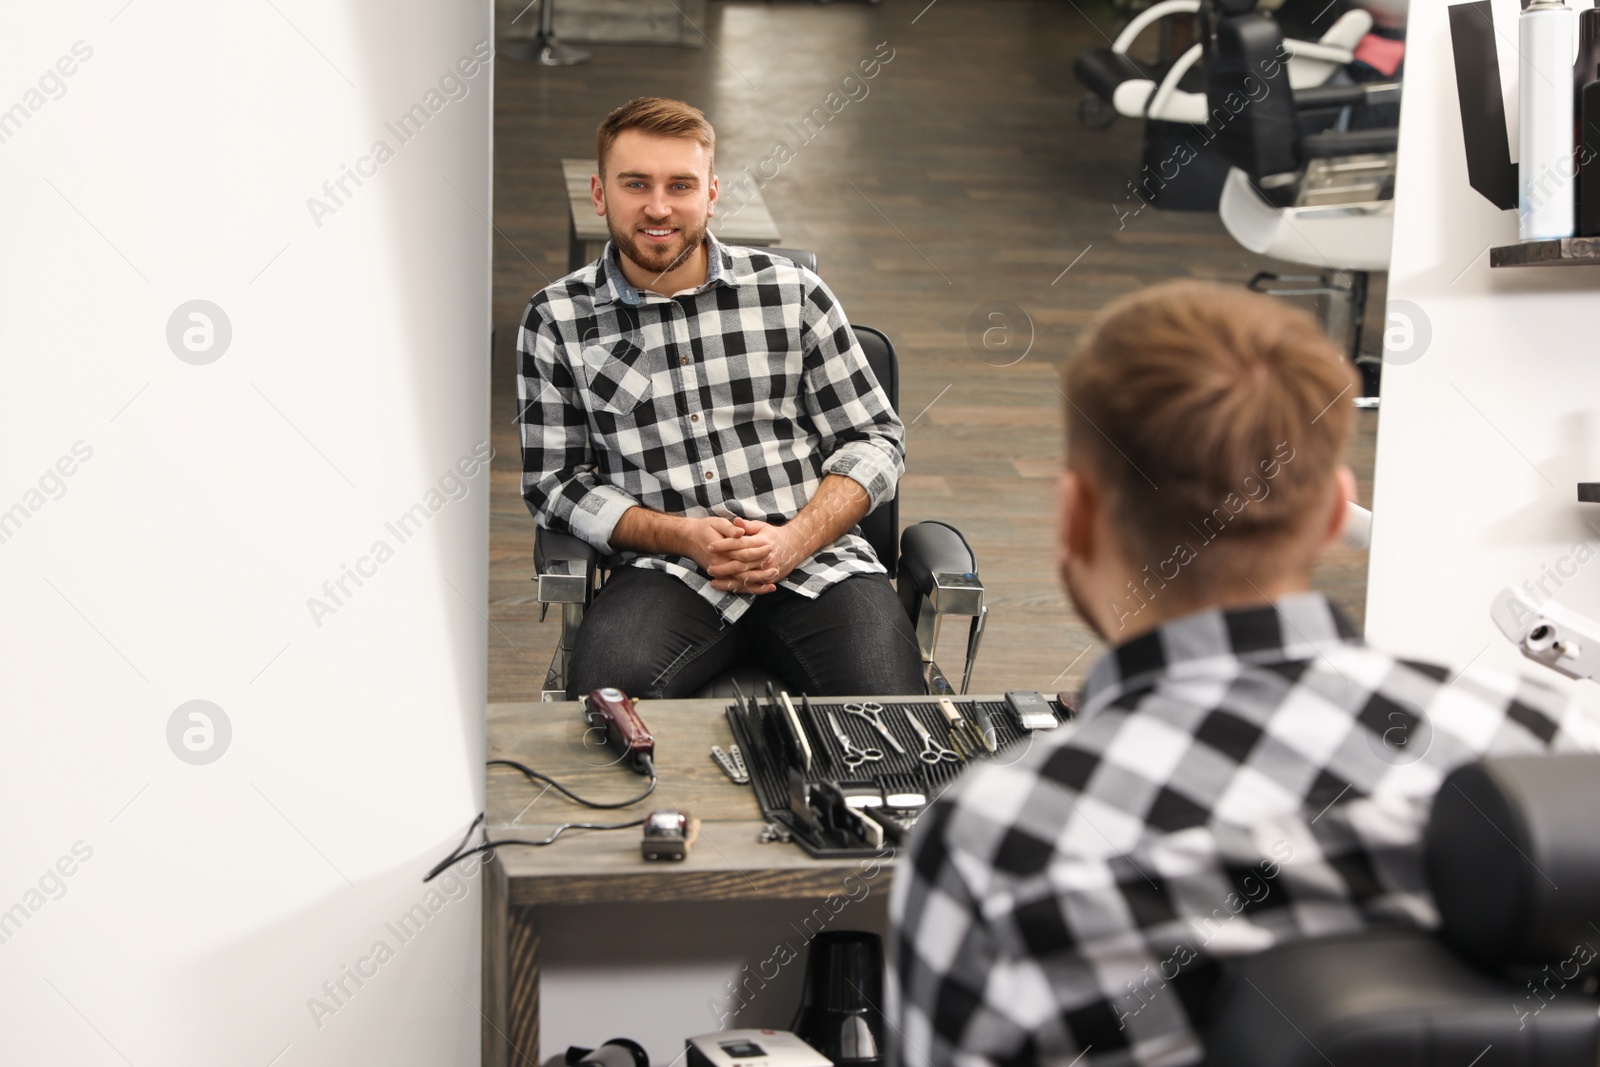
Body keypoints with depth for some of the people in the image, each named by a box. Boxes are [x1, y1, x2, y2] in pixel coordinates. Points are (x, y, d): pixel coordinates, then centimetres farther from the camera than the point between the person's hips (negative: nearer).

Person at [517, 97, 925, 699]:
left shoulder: (793, 293, 8)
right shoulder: (556, 321, 7)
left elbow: (874, 440, 9)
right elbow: (553, 481, 7)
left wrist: (794, 540, -9)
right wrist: (683, 535, -8)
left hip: (816, 562, 1)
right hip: (666, 575, -1)